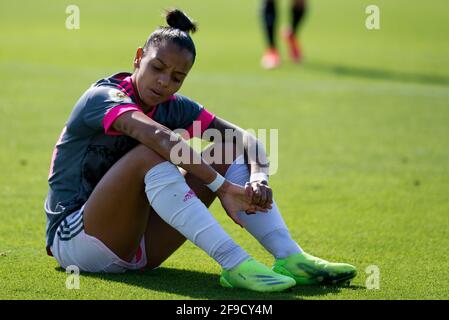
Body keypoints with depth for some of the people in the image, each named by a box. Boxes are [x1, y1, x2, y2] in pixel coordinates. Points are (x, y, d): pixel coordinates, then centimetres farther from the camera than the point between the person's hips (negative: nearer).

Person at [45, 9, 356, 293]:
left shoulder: (173, 107, 6)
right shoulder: (103, 97, -16)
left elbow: (245, 137, -3)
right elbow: (160, 137, -36)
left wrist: (258, 178, -25)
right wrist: (222, 188, -41)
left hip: (137, 246, 7)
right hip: (72, 239, -7)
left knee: (229, 149, -5)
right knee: (150, 154, -34)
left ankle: (290, 258, -21)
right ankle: (234, 264, -43)